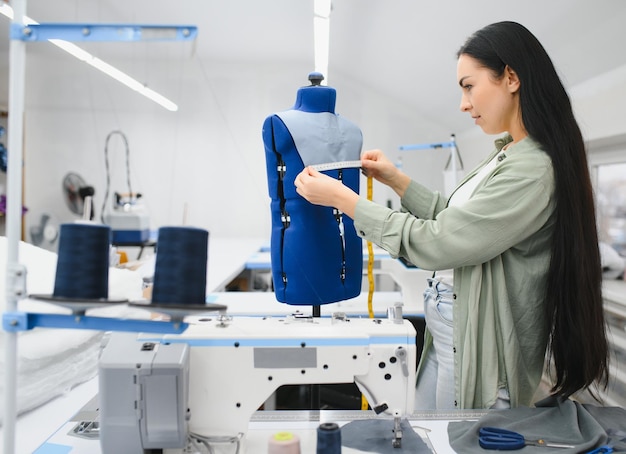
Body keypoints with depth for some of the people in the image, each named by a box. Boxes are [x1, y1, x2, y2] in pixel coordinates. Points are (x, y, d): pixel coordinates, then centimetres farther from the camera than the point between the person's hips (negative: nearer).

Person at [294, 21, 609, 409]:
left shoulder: (533, 171, -24)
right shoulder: (507, 155, 7)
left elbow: (436, 243, -23)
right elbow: (455, 221, 12)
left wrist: (341, 198, -16)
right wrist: (396, 179, 7)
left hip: (475, 358, -9)